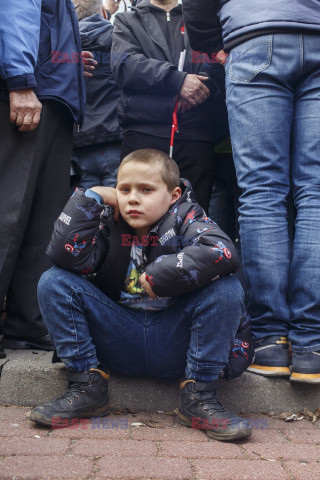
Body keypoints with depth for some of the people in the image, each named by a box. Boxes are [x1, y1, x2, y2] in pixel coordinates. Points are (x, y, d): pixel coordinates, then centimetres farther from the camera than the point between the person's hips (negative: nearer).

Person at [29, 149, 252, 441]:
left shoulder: (185, 219, -4)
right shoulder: (107, 222, 3)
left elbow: (223, 253, -26)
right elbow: (68, 255, -17)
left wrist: (157, 279, -24)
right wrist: (90, 197, -10)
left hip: (174, 345, -2)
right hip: (118, 345, 2)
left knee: (226, 289, -26)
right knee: (54, 282, -13)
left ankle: (199, 397, -14)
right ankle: (87, 387, -6)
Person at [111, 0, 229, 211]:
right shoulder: (127, 21, 22)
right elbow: (124, 63, 2)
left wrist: (205, 83, -11)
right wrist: (178, 80, -9)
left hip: (196, 134, 1)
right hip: (143, 129, 0)